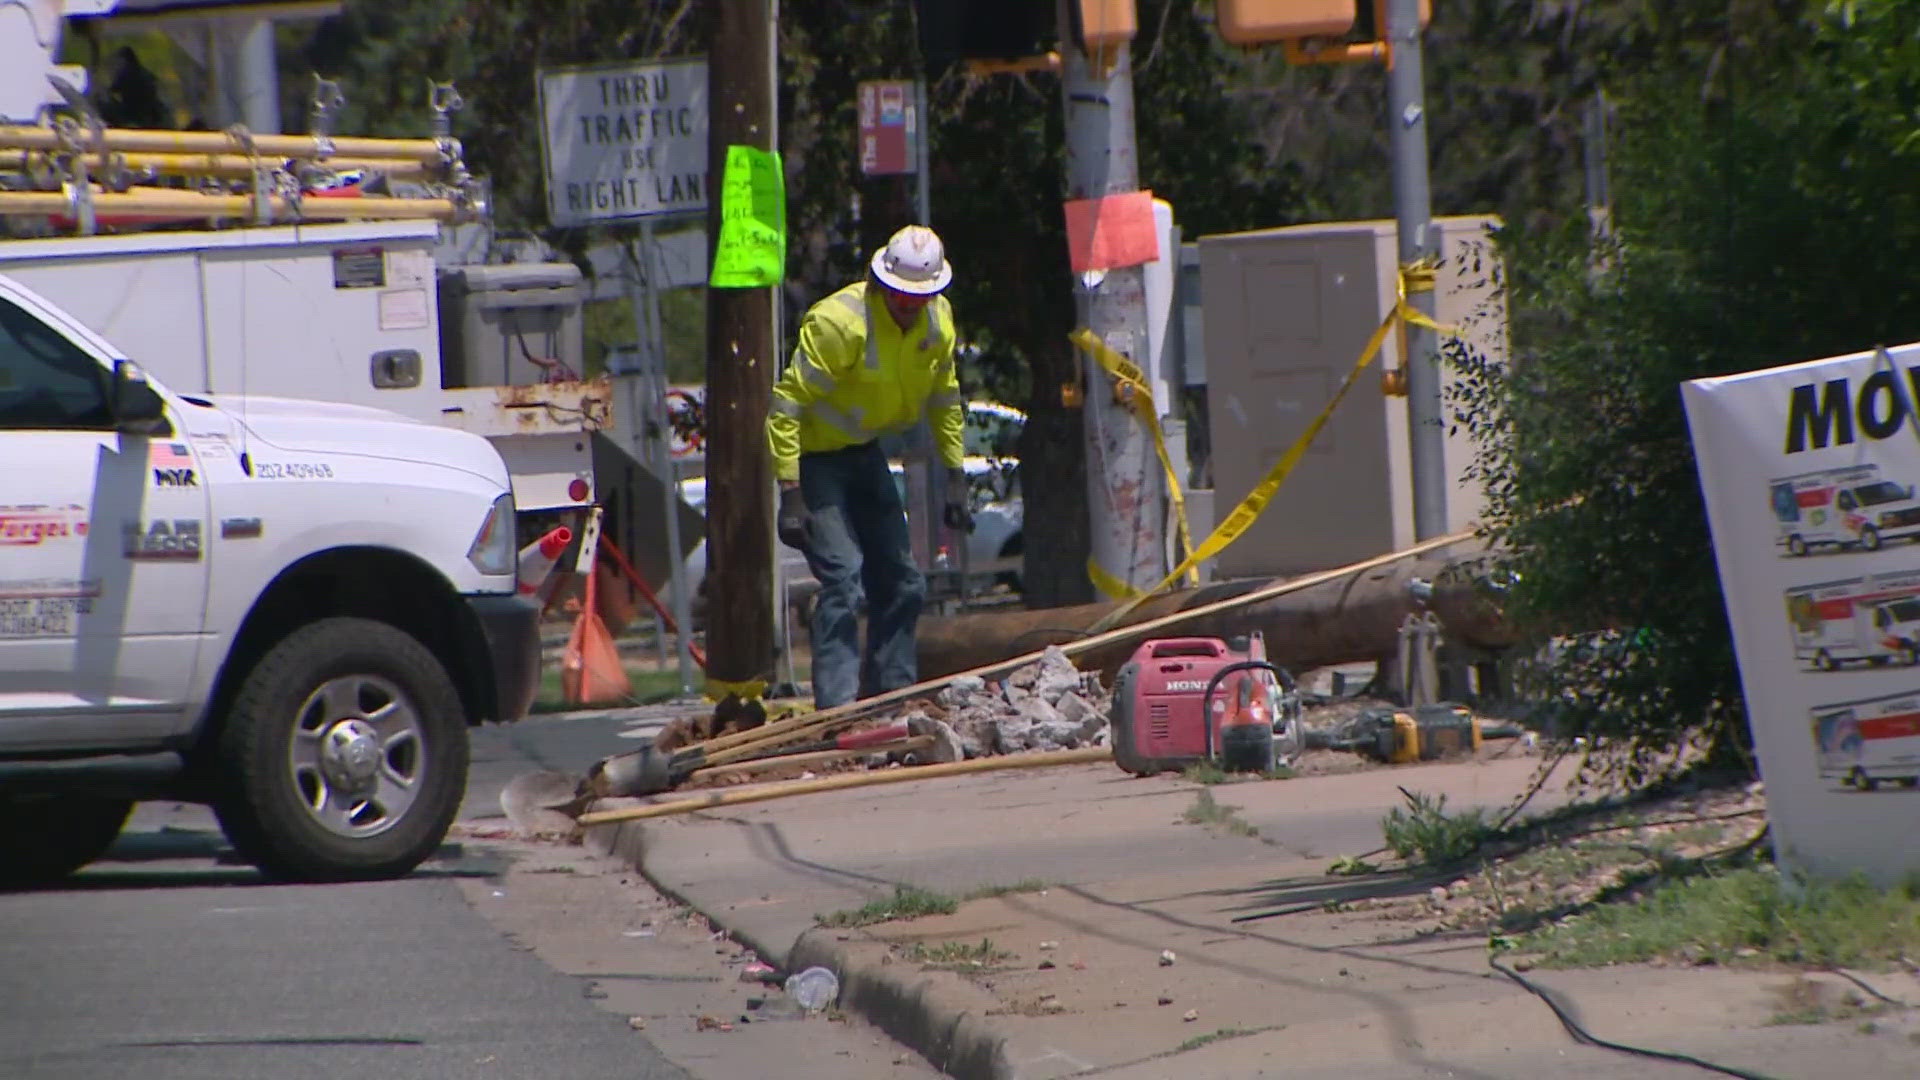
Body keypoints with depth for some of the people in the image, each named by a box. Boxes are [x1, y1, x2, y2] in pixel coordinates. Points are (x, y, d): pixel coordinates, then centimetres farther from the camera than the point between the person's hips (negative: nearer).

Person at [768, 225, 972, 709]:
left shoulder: (939, 321, -5)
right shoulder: (839, 323, -28)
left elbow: (943, 398, 13)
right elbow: (786, 406, -27)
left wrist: (955, 477, 12)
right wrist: (790, 495, -30)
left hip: (866, 452, 8)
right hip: (816, 455, -8)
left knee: (902, 584, 10)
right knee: (843, 578, -20)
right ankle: (837, 710, -23)